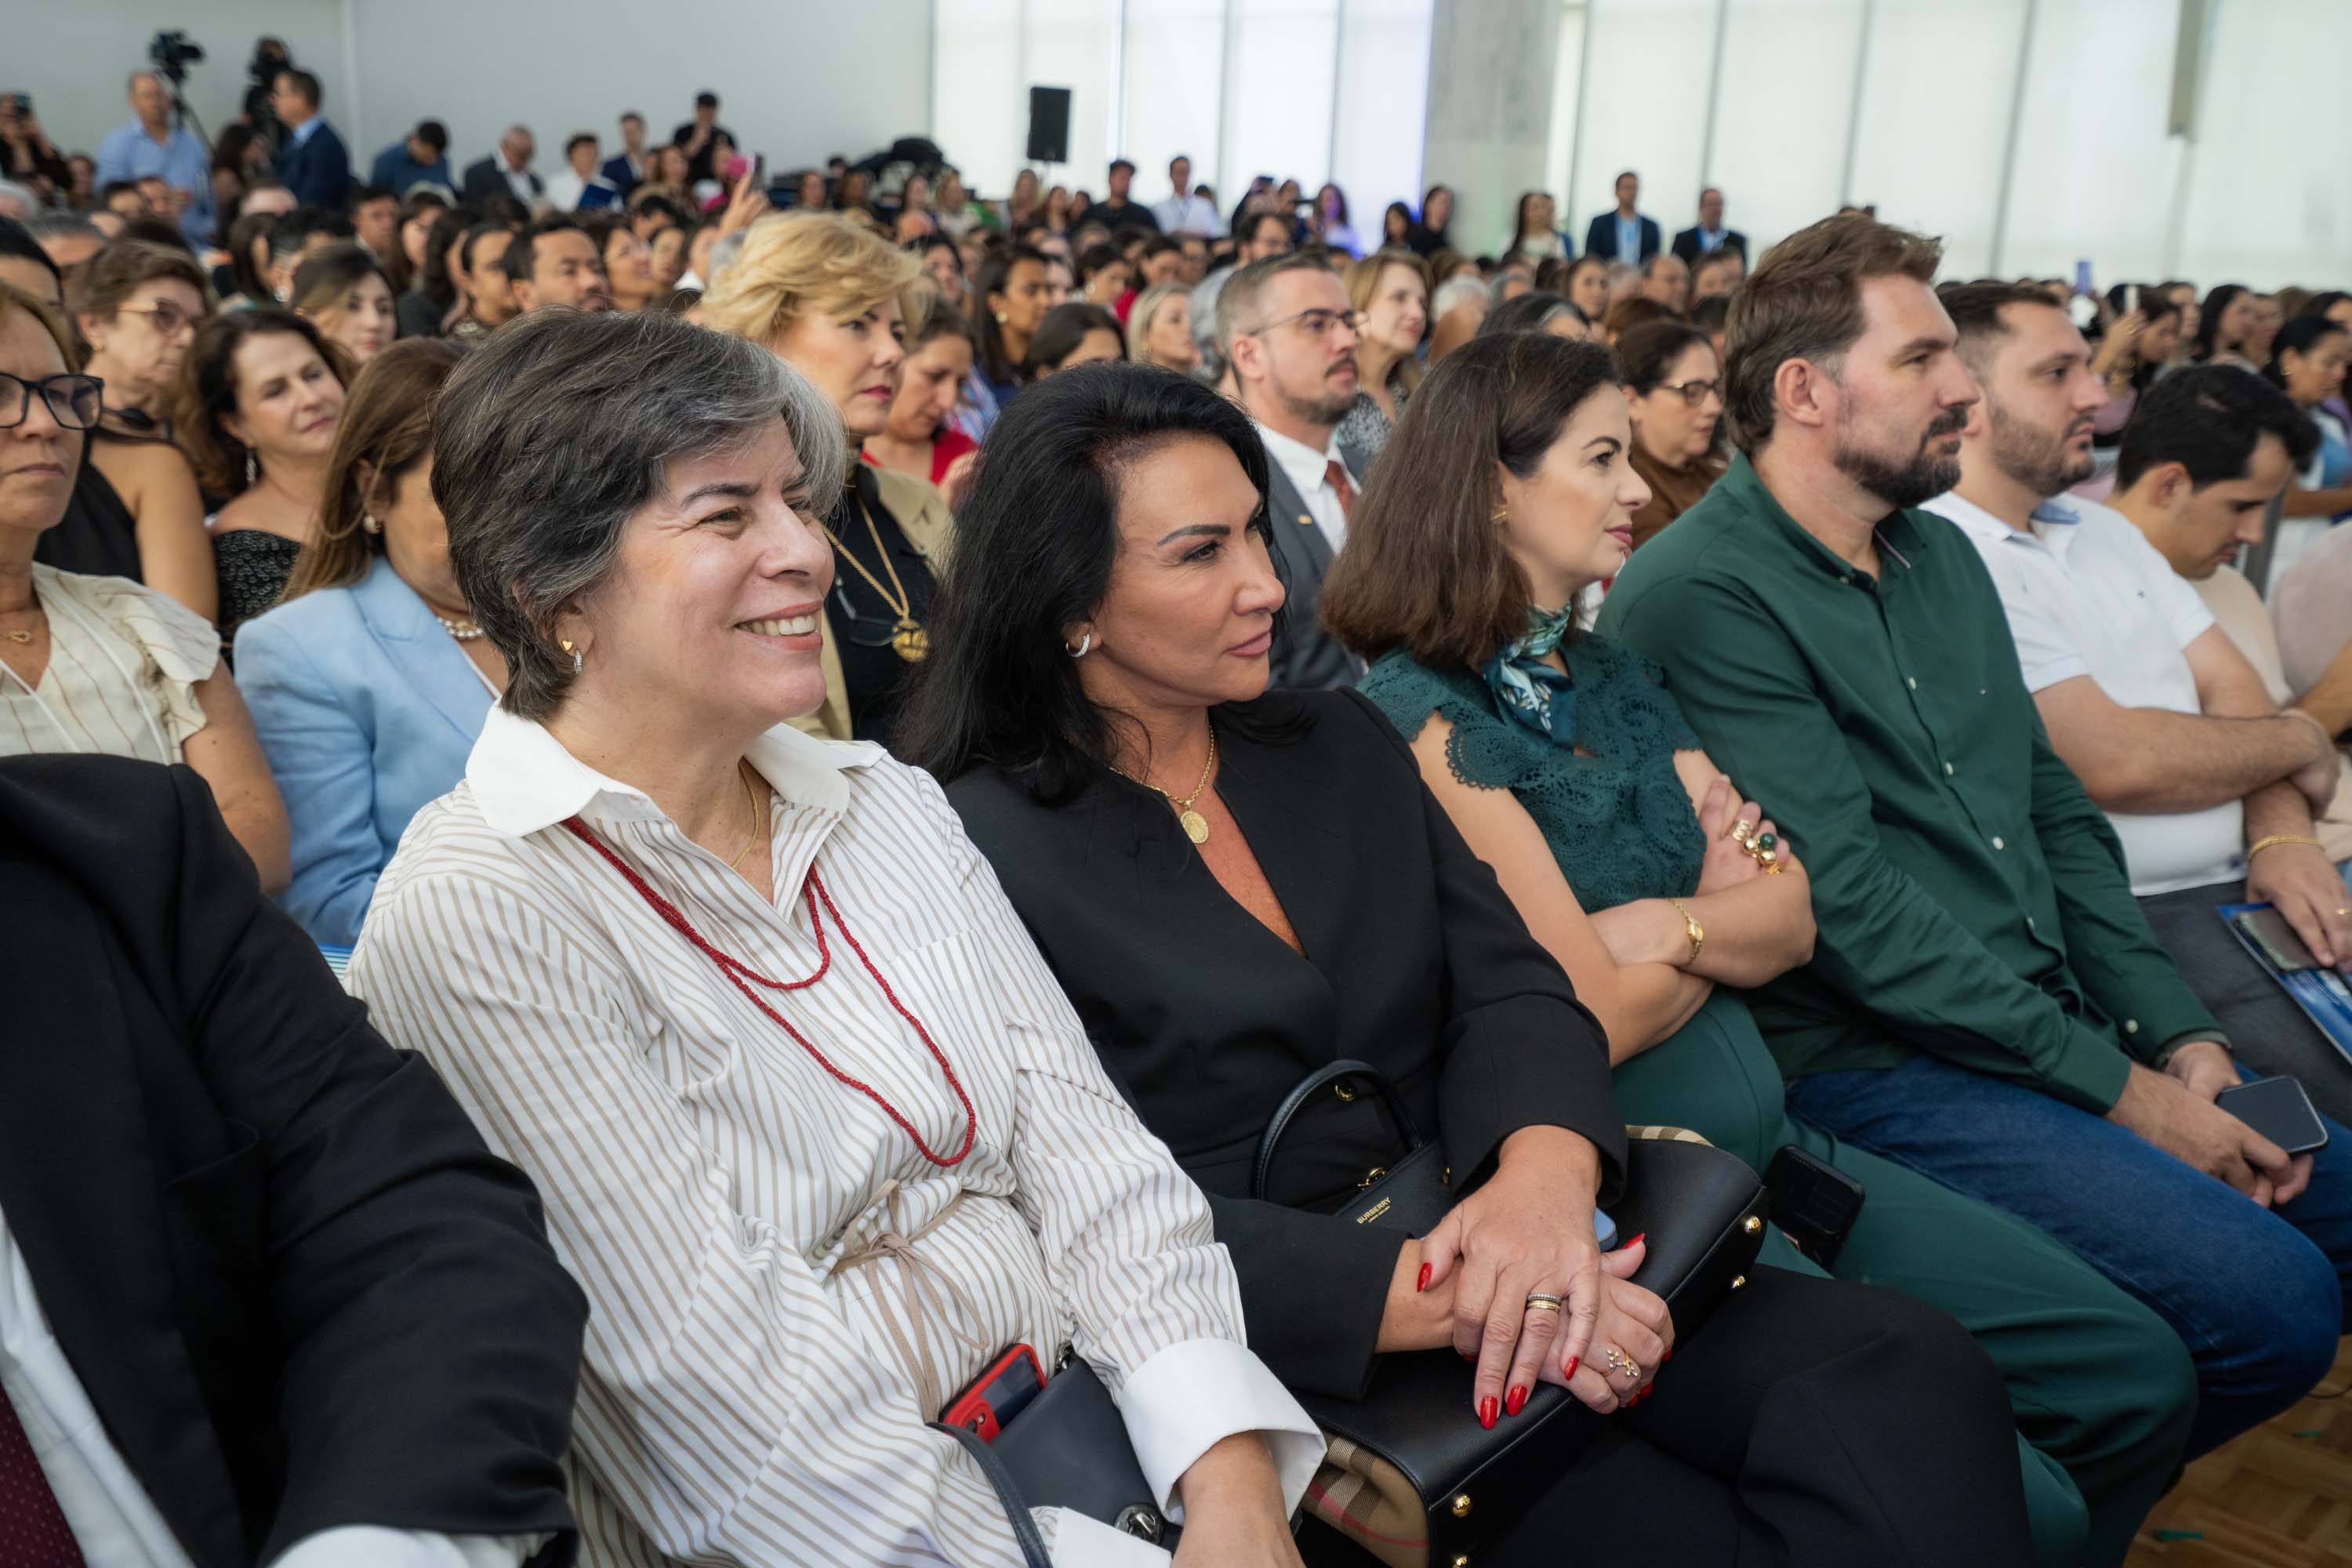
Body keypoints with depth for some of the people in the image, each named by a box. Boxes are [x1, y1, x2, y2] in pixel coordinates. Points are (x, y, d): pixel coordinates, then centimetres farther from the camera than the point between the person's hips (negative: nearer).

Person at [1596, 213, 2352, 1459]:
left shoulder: (1942, 557, 14)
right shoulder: (1696, 595, -15)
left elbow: (2054, 808, 16)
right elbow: (1845, 903, -19)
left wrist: (2179, 1038, 4)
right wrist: (2117, 1089, -15)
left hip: (2058, 1023, 9)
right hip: (1863, 1064, -9)